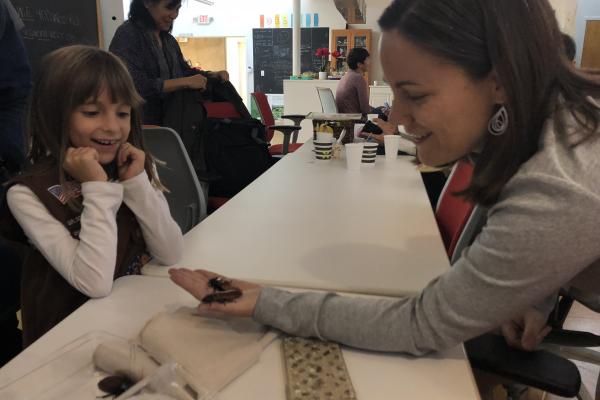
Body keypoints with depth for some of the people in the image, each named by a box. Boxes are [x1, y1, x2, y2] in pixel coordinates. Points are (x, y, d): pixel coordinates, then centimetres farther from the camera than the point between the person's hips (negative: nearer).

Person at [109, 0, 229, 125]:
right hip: (141, 124, -7)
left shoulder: (168, 39, 13)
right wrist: (186, 82, -23)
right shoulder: (127, 35, -12)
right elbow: (136, 87, -23)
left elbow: (183, 70, 19)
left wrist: (214, 75, 0)